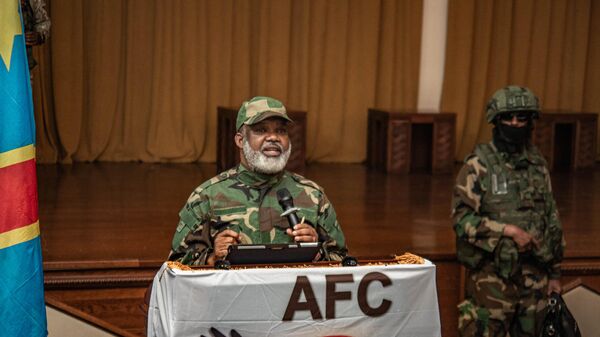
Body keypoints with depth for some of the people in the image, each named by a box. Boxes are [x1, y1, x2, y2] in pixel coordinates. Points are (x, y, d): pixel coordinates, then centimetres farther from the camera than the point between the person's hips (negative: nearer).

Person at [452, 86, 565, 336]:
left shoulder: (537, 165, 9)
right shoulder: (479, 165, -6)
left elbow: (552, 220, 15)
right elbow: (462, 219, -13)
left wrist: (555, 273, 14)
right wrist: (509, 230, -20)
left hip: (535, 275, 5)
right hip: (492, 275, -5)